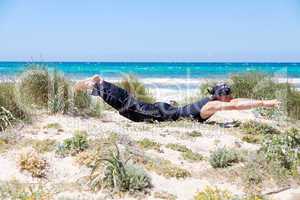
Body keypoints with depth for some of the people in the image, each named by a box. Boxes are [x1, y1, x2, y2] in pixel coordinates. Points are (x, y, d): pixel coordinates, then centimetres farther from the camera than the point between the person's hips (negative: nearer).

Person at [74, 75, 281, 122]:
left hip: (168, 111, 8)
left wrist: (264, 102, 7)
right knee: (130, 105, -1)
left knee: (134, 108, 15)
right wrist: (264, 103, -31)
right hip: (166, 116, -8)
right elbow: (236, 106, -34)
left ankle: (98, 83, 22)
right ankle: (96, 84, 7)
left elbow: (238, 101, 12)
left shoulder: (213, 100, 4)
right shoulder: (213, 105, -21)